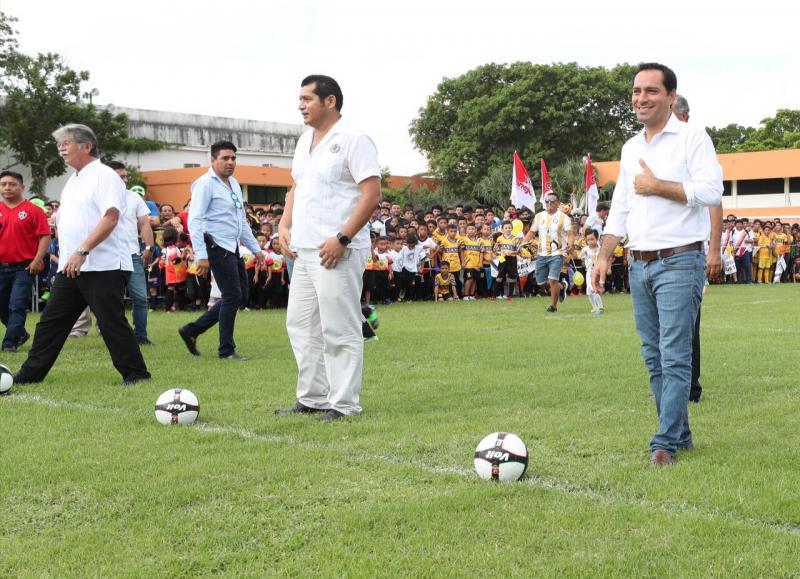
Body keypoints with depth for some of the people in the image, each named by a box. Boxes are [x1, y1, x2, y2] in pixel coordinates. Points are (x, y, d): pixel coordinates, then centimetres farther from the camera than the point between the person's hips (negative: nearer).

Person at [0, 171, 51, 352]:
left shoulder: (33, 211, -5)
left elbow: (45, 236, -8)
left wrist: (37, 260, -14)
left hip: (24, 267, -5)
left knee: (17, 306, -6)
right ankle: (20, 333, 32)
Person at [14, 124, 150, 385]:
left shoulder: (104, 175, -9)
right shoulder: (73, 180, 19)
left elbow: (110, 217, -21)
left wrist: (82, 251, -25)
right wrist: (66, 255, 13)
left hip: (103, 266, -9)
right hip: (71, 266, 9)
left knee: (112, 322, -5)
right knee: (51, 321, 10)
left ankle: (136, 373, 6)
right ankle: (31, 373, 17)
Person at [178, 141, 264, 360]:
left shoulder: (234, 184, 16)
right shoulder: (205, 184, -11)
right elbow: (195, 221, -18)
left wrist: (255, 248, 21)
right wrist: (200, 256, -24)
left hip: (232, 248, 9)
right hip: (217, 248, -9)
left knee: (240, 294, 11)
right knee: (233, 296, -5)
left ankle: (192, 330, 17)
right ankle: (227, 350, 8)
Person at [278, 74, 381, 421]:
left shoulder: (353, 141, -9)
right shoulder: (304, 141, 17)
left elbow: (372, 194, -15)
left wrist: (341, 239, -20)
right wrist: (285, 225, 10)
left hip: (337, 252, -9)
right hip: (303, 250, 9)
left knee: (339, 329, -5)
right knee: (301, 324, 12)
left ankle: (344, 403, 4)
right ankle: (312, 398, 22)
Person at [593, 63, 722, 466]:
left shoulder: (691, 138, -5)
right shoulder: (630, 148, 16)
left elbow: (711, 192, -17)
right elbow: (619, 208, 19)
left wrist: (657, 186, -12)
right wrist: (604, 256, 12)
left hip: (678, 262, -7)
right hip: (639, 265, 7)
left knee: (674, 357, -9)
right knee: (654, 358, 9)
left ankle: (665, 443, -6)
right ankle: (680, 433, 18)